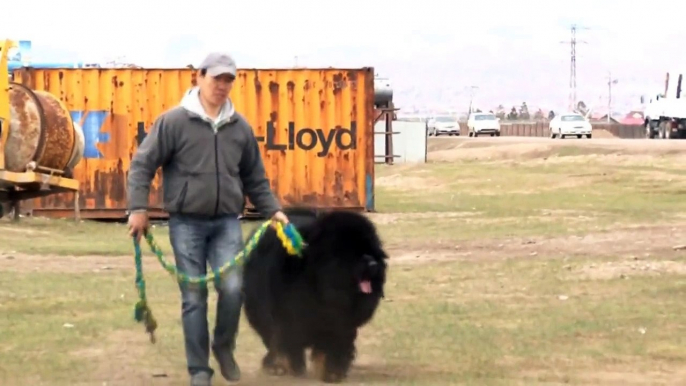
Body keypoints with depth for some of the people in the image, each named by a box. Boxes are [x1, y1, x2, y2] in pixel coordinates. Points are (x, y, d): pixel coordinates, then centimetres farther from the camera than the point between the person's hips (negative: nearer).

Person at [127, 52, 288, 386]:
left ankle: (224, 346, 15)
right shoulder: (174, 121, -5)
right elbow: (142, 165, -4)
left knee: (233, 288, -12)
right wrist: (138, 209, -12)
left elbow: (254, 179, 17)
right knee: (194, 298, 0)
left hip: (227, 222, 3)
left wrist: (273, 210, 7)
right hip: (187, 223, -2)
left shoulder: (240, 127, 8)